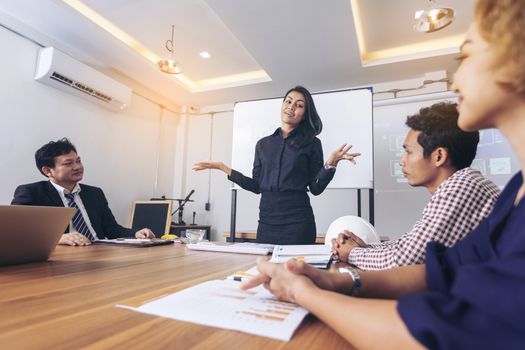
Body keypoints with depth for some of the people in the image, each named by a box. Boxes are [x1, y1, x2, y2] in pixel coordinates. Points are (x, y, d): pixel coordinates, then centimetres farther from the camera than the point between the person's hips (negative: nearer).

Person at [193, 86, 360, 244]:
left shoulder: (312, 143, 2)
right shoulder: (263, 144, 10)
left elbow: (316, 188, -2)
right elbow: (256, 186, 8)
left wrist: (331, 163, -18)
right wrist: (223, 167, 7)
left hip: (298, 221, -3)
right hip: (266, 220, 3)